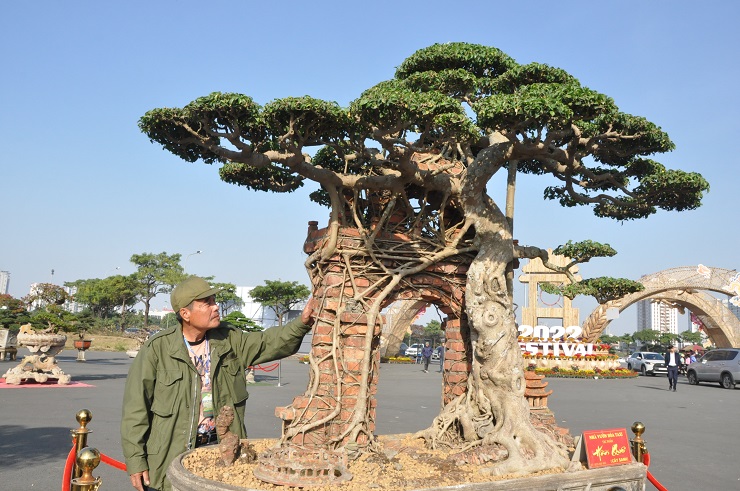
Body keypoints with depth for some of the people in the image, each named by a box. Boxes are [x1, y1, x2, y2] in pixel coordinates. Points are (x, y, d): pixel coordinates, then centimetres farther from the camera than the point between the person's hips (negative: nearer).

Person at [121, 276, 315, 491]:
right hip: (170, 457, -3)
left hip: (219, 448, 3)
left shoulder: (229, 340, 2)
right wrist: (135, 461, -9)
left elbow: (270, 342, -5)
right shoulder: (157, 349, -10)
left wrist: (302, 323, -24)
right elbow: (135, 408, -8)